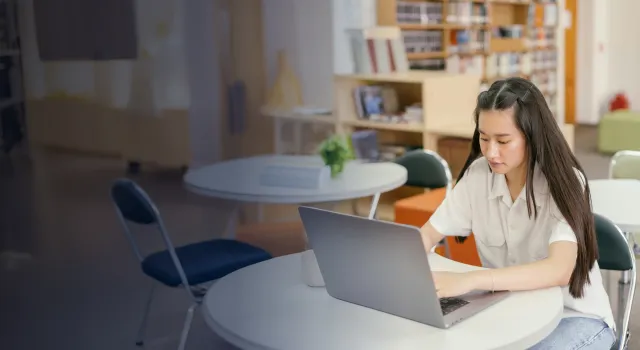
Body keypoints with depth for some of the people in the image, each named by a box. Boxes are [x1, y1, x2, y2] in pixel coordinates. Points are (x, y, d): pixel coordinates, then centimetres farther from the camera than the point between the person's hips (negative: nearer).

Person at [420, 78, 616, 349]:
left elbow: (558, 271, -36)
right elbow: (427, 235, -2)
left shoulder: (564, 182, -21)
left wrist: (469, 280, -47)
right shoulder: (478, 175, -7)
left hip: (574, 317, -3)